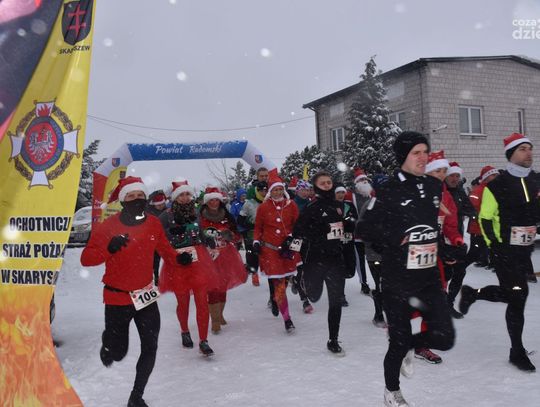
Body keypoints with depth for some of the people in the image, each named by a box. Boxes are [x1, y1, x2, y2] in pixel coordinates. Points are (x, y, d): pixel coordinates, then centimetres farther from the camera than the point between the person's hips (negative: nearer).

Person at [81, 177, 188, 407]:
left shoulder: (153, 223, -2)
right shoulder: (107, 227, -13)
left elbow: (164, 248, 11)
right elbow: (86, 259, -13)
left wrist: (177, 259, -10)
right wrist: (108, 249, -31)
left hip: (146, 297, 3)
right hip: (117, 299, -3)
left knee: (150, 349, 3)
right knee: (117, 354, 9)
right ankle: (108, 340, 47)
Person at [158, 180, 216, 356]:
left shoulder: (195, 213, 8)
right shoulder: (166, 216, -4)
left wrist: (207, 261, 16)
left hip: (198, 261, 3)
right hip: (178, 264, -2)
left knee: (202, 302, -2)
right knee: (183, 302, 10)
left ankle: (203, 341, 7)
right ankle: (184, 331, 37)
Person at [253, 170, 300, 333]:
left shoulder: (291, 205, 3)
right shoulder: (263, 207, 0)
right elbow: (258, 228, 11)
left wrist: (290, 238, -5)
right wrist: (256, 241, -3)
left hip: (288, 248, 2)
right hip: (270, 249, -2)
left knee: (284, 280, 7)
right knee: (279, 285, -5)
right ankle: (287, 319, 3)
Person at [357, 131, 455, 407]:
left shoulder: (434, 186, 6)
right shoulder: (389, 190, -12)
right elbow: (364, 229, -11)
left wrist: (443, 248, 14)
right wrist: (397, 238, -18)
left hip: (429, 277, 5)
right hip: (397, 280, -5)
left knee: (444, 338, -2)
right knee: (399, 342, 7)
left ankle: (410, 346, 32)